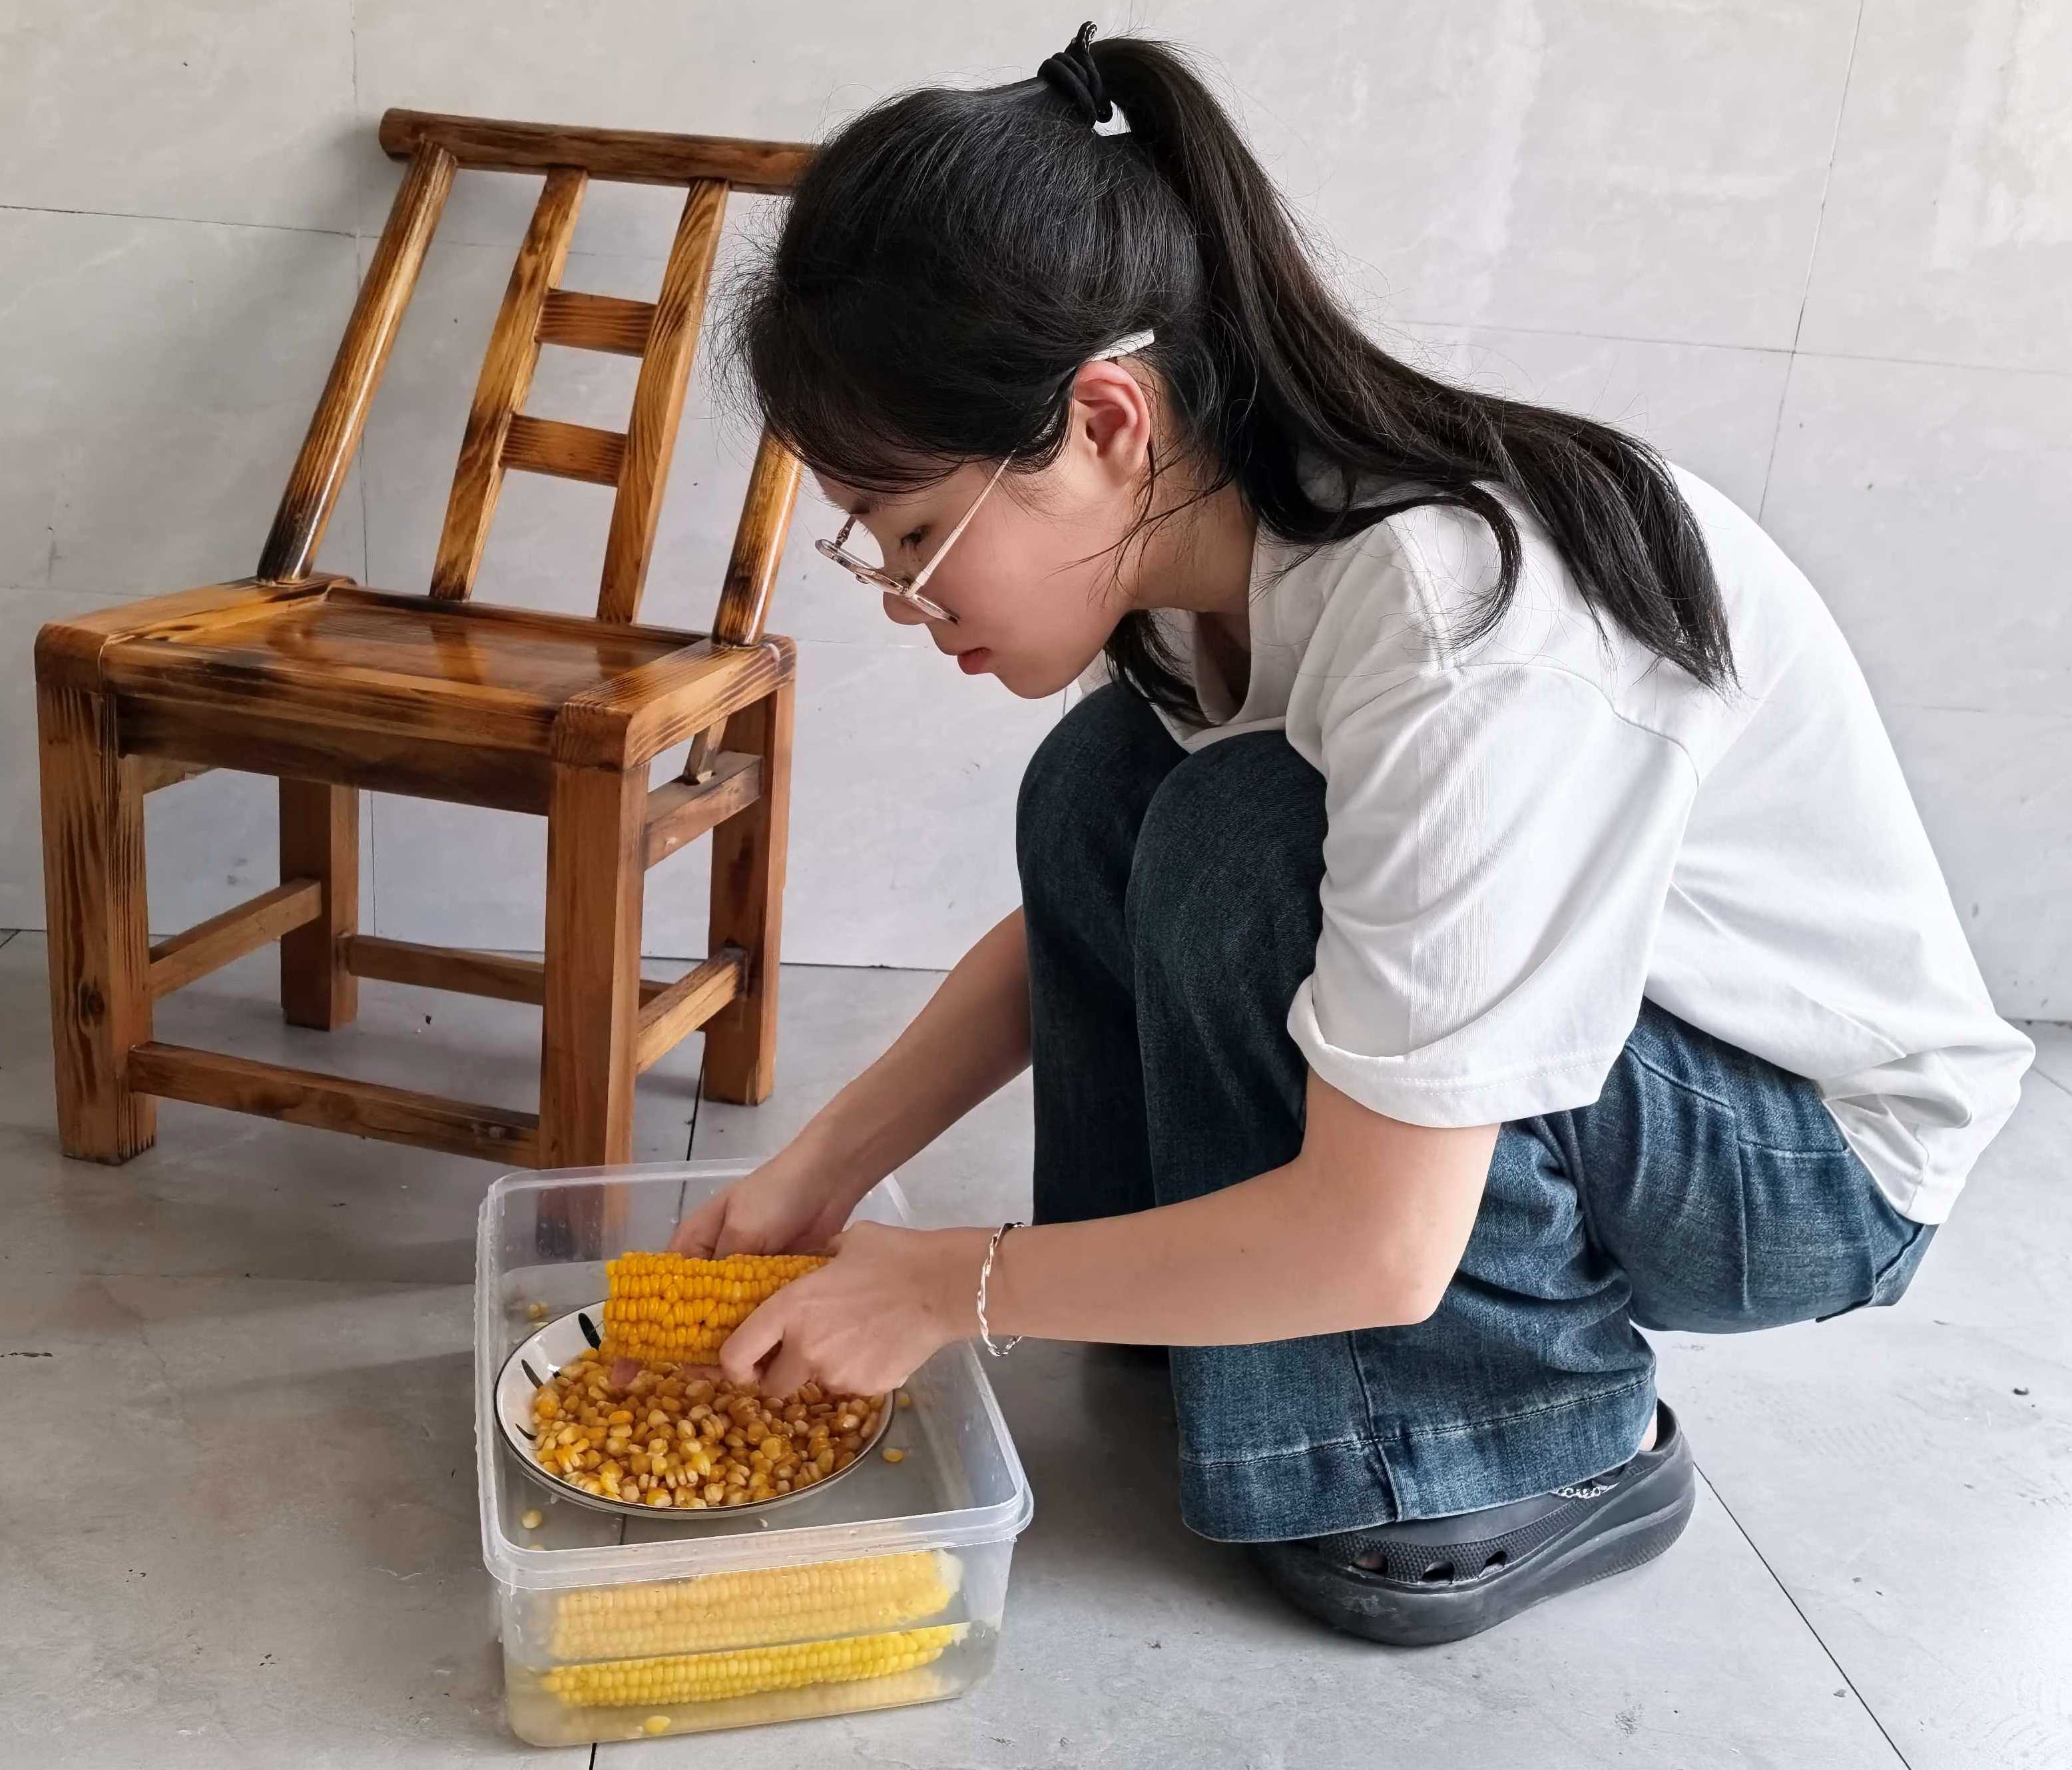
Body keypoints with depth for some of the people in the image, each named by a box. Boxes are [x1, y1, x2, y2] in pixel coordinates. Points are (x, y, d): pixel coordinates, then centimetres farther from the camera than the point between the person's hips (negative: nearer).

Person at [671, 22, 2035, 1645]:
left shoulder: (1454, 635, -36)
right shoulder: (1193, 532, -12)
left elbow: (1374, 1244, -33)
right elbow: (1080, 913, 3)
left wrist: (945, 1285, -21)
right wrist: (819, 1171, -4)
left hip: (1825, 1146, -7)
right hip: (1560, 1021, 7)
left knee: (1244, 855, -29)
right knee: (1105, 794, -9)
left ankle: (1541, 1452, -9)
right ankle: (1209, 1286, 8)